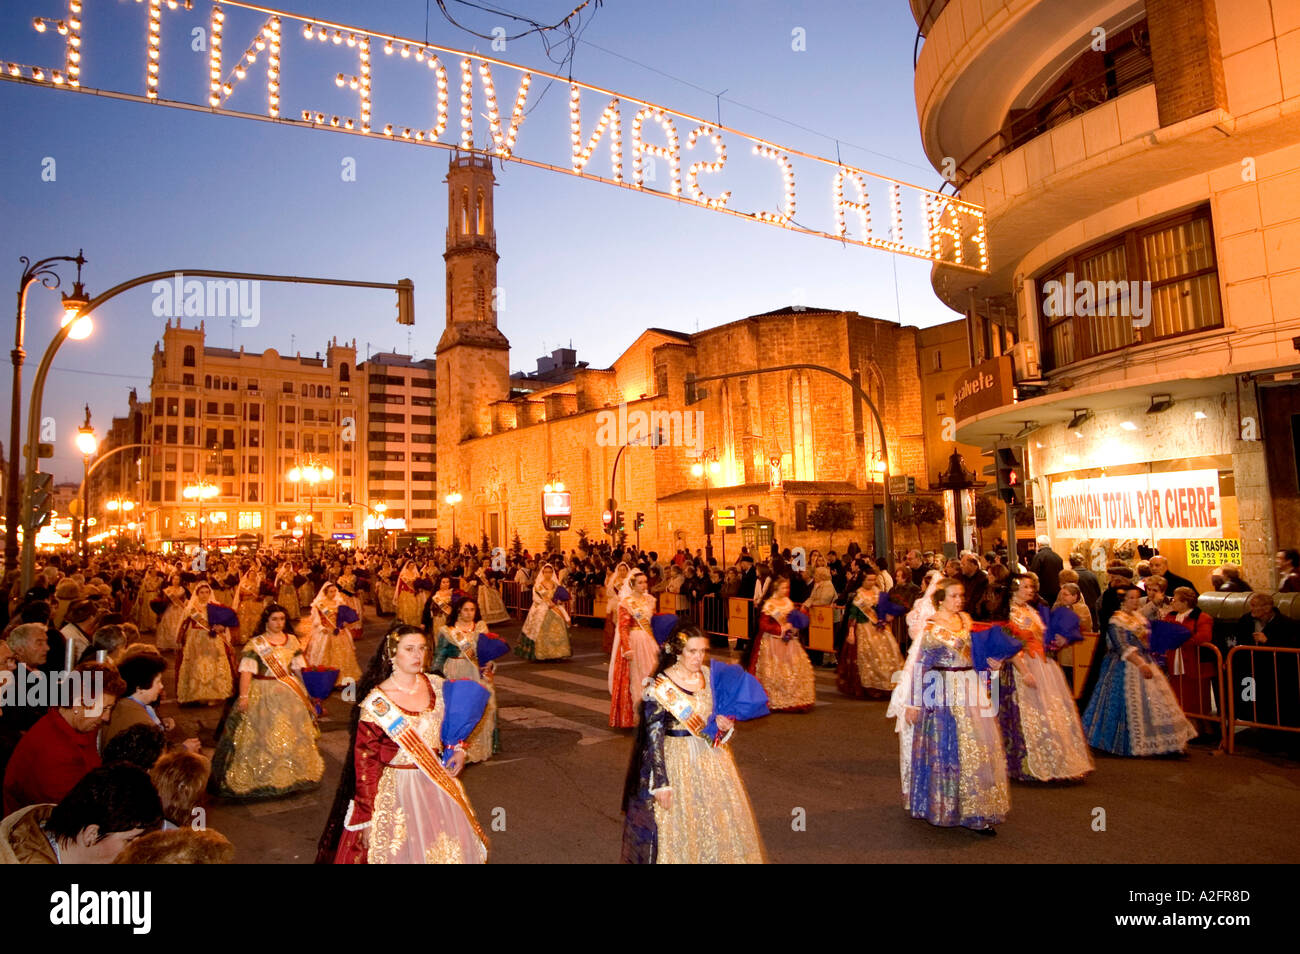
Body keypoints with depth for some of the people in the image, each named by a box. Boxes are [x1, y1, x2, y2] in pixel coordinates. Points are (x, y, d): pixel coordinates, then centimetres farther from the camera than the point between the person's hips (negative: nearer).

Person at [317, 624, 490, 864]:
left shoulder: (436, 685, -3)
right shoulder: (376, 703, -16)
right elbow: (366, 761, -12)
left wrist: (458, 748, -3)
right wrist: (368, 816, -11)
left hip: (439, 782, 5)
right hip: (398, 789, -5)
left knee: (451, 849, 16)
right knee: (404, 853, 6)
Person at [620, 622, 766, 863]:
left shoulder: (711, 676, -2)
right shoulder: (660, 687, -16)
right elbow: (654, 737, -15)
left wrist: (726, 726, -11)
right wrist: (662, 783, -16)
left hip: (712, 758, 5)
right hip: (678, 761, -5)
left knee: (721, 820, 16)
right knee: (678, 827, 8)